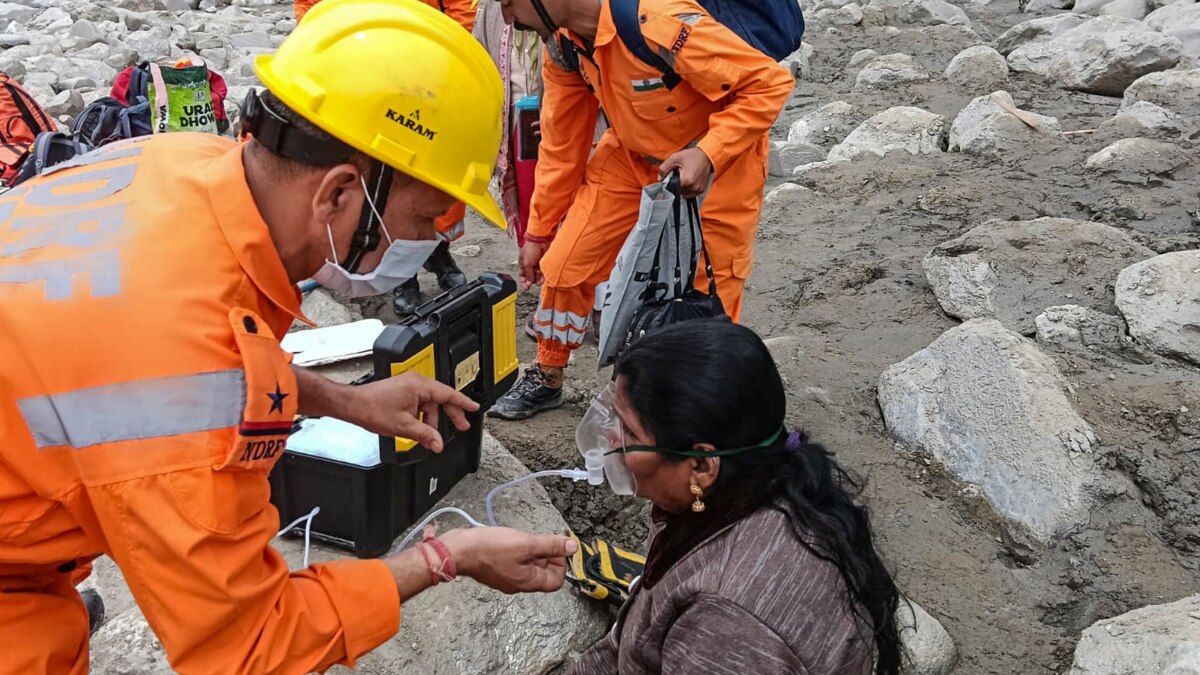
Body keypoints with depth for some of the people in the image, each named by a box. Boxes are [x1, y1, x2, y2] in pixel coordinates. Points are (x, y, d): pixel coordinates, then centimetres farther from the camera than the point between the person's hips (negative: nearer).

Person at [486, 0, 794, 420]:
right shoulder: (562, 42, -12)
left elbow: (770, 84, -29)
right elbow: (562, 142, 1)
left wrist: (706, 155, -40)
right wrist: (539, 232, 7)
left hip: (717, 165, -6)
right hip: (632, 158, 6)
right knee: (565, 267, 2)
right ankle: (547, 380, 26)